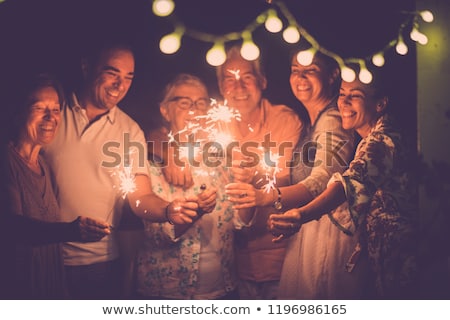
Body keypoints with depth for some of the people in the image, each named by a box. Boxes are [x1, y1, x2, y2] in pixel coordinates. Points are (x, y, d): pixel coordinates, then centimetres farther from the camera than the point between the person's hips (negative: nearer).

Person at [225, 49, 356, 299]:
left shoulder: (333, 120, -13)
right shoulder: (309, 125, 17)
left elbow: (322, 182, -27)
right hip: (304, 230, 9)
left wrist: (267, 198, -40)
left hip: (327, 229, -9)